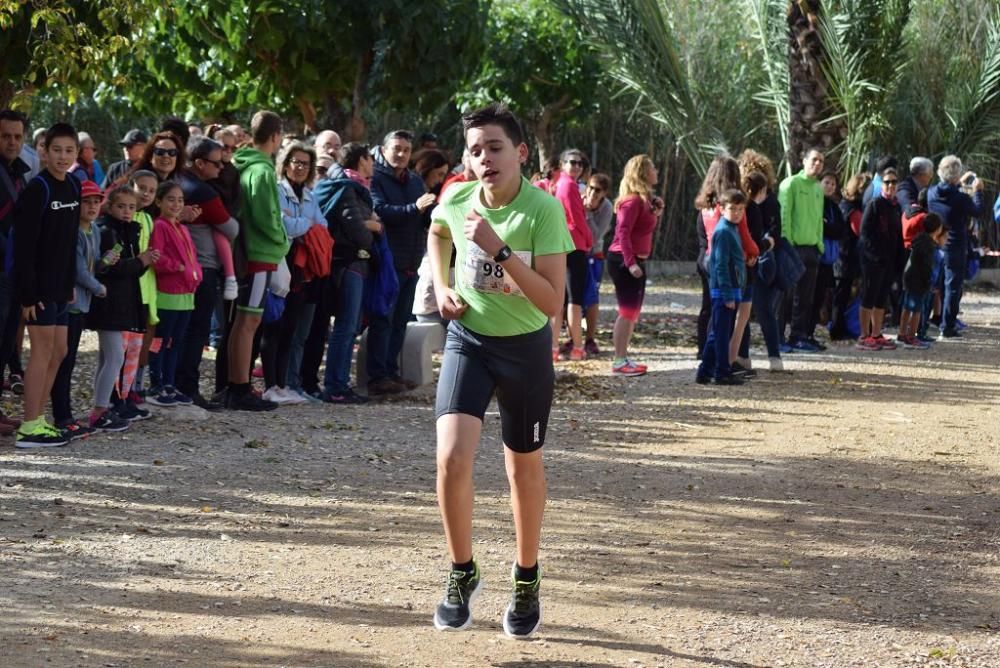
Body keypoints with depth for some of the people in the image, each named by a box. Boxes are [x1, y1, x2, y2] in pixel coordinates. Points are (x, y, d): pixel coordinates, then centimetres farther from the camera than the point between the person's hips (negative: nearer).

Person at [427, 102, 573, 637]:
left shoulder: (543, 211, -23)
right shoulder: (457, 201, -11)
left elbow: (553, 302, -28)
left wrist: (500, 250, -35)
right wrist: (441, 286, 1)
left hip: (525, 346, -2)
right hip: (467, 338, 2)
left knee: (524, 468, 12)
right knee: (452, 458, -16)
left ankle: (526, 579, 33)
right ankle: (462, 574, 5)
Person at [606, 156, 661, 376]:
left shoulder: (644, 199, 14)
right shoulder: (633, 200, -16)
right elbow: (623, 232, -23)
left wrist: (655, 215, 4)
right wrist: (630, 263, -29)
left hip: (636, 260, 10)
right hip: (623, 260, -10)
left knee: (633, 311, 12)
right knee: (627, 311, -9)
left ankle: (623, 358, 17)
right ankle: (619, 362, -7)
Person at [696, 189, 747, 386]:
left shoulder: (732, 229, 15)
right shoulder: (723, 231, -15)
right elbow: (721, 265, -18)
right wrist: (728, 295, -20)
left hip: (730, 290, 10)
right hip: (724, 290, -10)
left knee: (717, 333, 13)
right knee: (722, 333, -3)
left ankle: (705, 372, 18)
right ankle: (722, 373, 1)